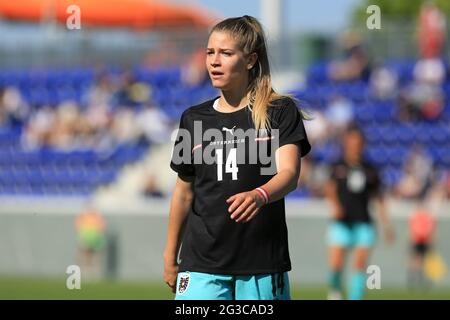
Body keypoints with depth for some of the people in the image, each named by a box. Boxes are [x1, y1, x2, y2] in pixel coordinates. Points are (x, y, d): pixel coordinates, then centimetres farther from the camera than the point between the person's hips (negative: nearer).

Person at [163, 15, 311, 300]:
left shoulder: (281, 112, -1)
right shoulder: (194, 119, 10)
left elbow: (289, 174, -15)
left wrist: (258, 196, -37)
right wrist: (170, 257, 19)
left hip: (263, 265, -2)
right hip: (201, 263, 2)